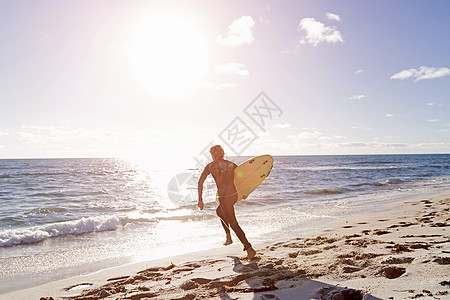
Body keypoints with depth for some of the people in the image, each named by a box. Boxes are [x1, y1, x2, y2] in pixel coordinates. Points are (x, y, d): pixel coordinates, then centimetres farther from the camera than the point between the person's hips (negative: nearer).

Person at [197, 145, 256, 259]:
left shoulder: (210, 166, 0)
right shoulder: (231, 164, 8)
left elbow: (200, 182, -4)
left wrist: (200, 199, -1)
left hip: (224, 197, -5)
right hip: (234, 195, 5)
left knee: (234, 224, 4)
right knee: (219, 211, 32)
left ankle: (249, 249, 1)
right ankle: (228, 237, 32)